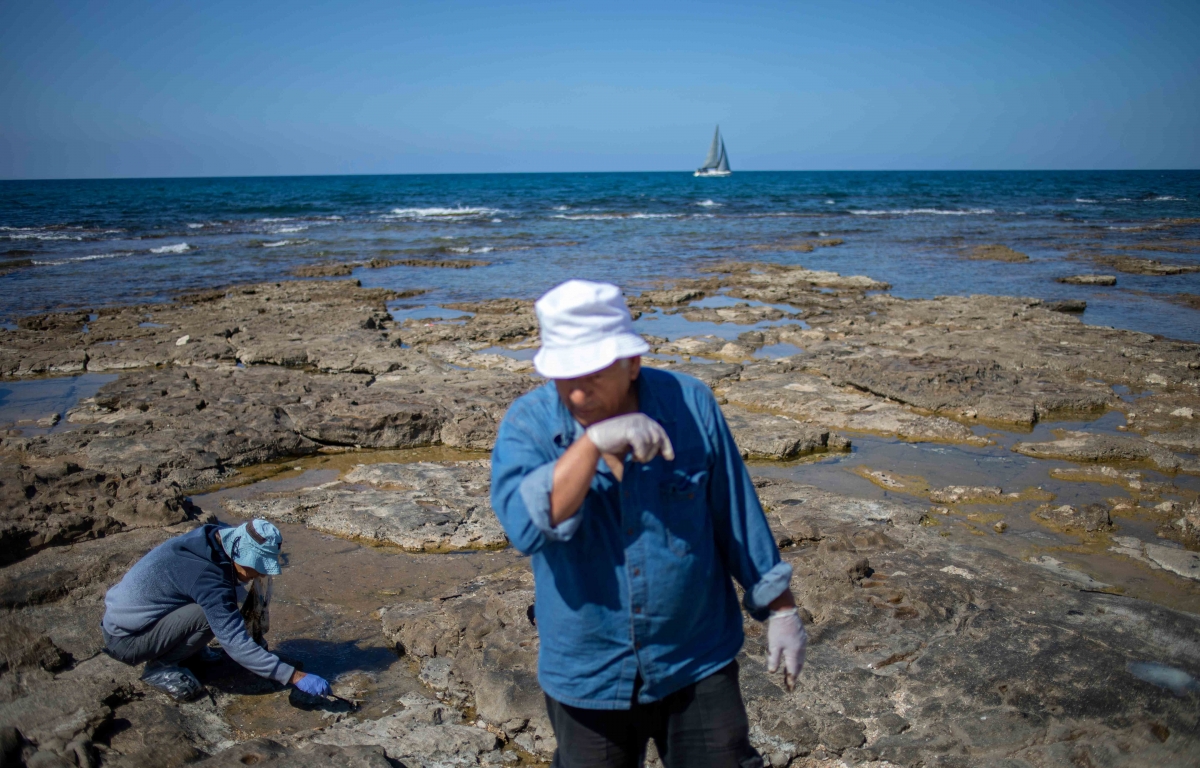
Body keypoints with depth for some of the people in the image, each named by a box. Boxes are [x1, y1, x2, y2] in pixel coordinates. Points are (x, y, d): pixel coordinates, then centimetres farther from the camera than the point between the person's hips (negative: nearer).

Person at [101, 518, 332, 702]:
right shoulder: (207, 576, -29)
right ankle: (160, 667, -6)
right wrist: (297, 677, -31)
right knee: (211, 613, -25)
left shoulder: (209, 542, -4)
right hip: (124, 639, -9)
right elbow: (237, 644, -31)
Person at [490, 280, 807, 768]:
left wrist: (780, 609, 4)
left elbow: (738, 514, -1)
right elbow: (527, 526, -28)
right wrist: (593, 442, -35)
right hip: (587, 677, 1)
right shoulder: (527, 424, -12)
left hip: (697, 666, 0)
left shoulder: (690, 405, -10)